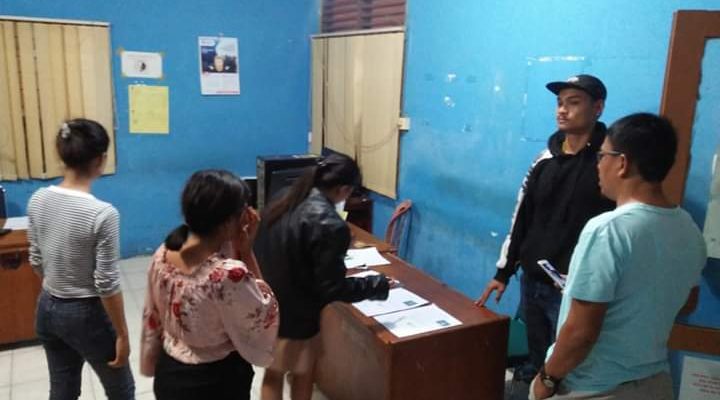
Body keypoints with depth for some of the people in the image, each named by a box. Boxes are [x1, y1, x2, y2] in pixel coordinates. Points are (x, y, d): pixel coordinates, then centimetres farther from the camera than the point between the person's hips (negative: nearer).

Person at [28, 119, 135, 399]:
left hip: (47, 310, 7)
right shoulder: (103, 214, -26)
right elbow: (107, 284, -21)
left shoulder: (37, 200, -6)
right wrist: (122, 335, -10)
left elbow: (36, 261, 6)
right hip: (87, 314, -6)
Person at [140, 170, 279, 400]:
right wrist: (246, 251, -20)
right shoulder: (229, 275, -33)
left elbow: (152, 316, 2)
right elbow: (265, 320, -15)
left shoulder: (163, 255, -11)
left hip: (168, 374, 6)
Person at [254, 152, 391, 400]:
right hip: (296, 315, -7)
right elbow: (331, 287, -23)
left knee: (272, 373, 25)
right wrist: (378, 285, -11)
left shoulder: (281, 204, -2)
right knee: (303, 374, 20)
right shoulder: (330, 225, -26)